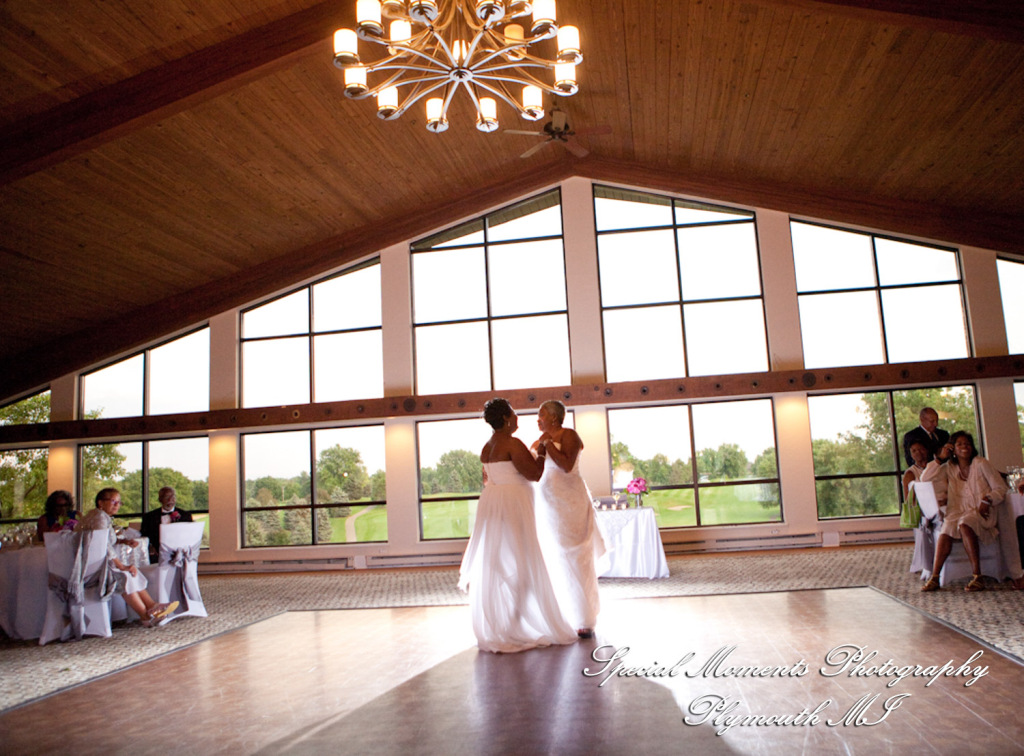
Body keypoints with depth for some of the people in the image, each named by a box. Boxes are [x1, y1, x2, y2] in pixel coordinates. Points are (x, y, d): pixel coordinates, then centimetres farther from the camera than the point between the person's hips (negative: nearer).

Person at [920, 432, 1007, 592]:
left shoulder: (981, 464, 4)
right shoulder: (949, 467, 13)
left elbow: (1001, 488, 4)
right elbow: (925, 478, 5)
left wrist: (987, 500, -15)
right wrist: (940, 458, 4)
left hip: (981, 513, -2)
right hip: (958, 512, 3)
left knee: (964, 524, -37)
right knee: (946, 530, -31)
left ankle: (977, 577, -35)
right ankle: (934, 577, -34)